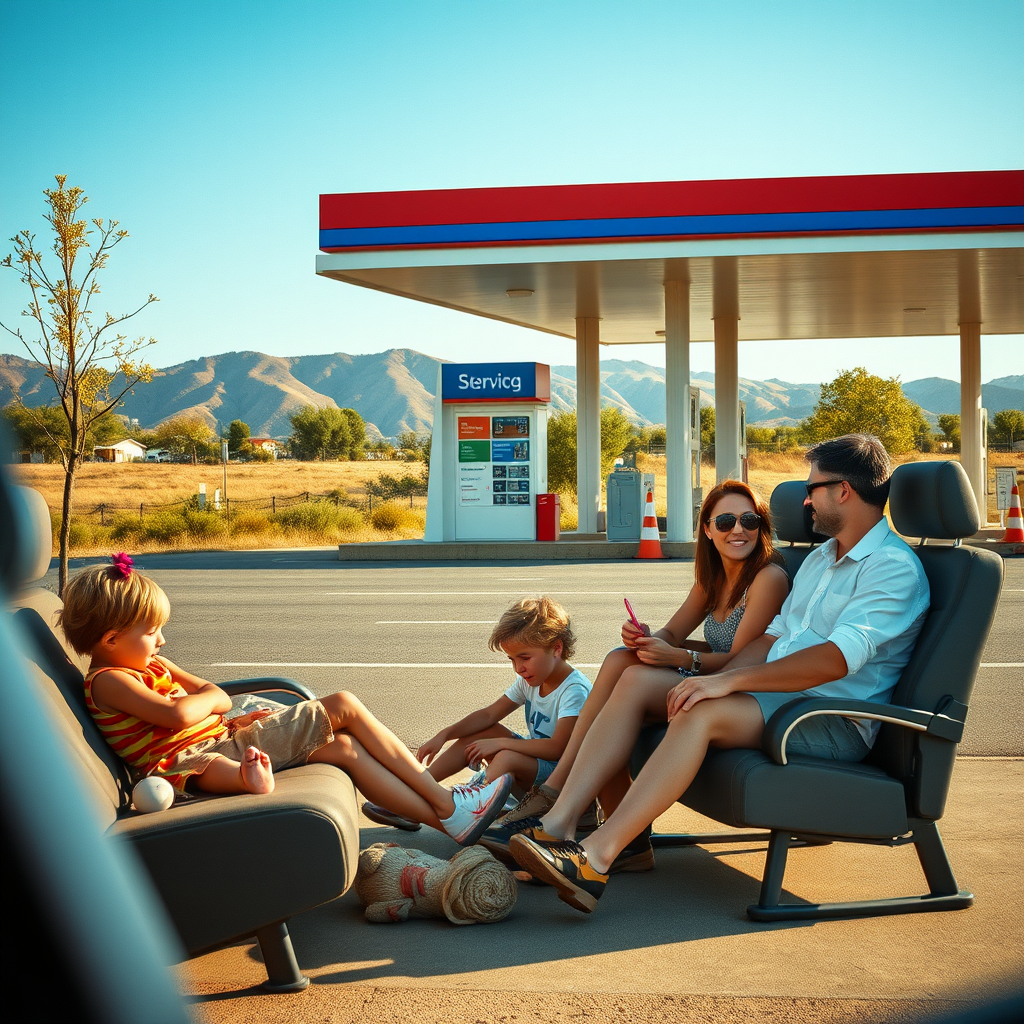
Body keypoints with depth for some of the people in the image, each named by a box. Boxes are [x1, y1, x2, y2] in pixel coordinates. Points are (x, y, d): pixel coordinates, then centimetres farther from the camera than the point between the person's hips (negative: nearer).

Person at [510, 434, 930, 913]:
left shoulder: (894, 569, -10)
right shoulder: (819, 557, 22)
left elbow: (838, 658, -24)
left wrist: (729, 681, -27)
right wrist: (711, 680, 1)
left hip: (835, 723, -9)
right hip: (773, 694, 9)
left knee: (702, 714, -34)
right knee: (634, 686, -9)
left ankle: (596, 857, -40)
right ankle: (557, 824, -21)